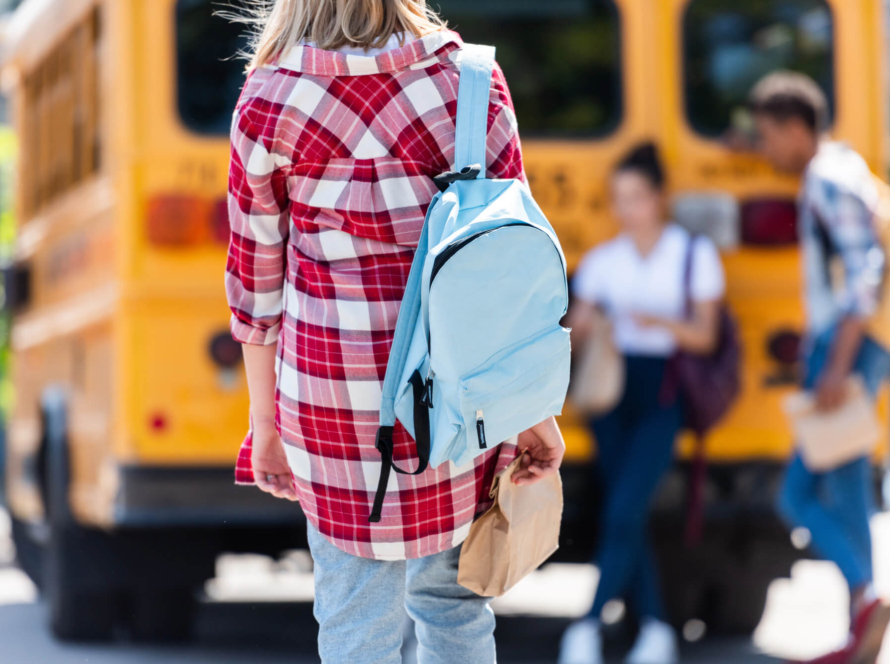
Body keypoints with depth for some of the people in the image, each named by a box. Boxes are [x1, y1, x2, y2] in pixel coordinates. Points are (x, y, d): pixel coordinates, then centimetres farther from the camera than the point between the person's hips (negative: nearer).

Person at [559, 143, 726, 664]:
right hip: (612, 393, 4)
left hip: (663, 397, -4)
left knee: (625, 512, -18)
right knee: (626, 518, 0)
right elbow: (577, 331, 6)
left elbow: (705, 336, -3)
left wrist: (664, 323, -22)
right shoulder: (603, 260, 9)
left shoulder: (695, 254, 1)